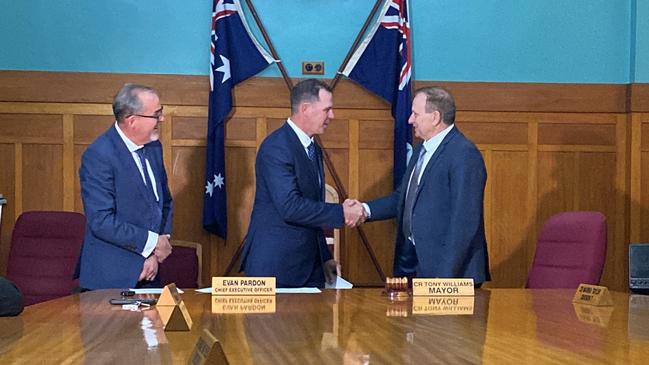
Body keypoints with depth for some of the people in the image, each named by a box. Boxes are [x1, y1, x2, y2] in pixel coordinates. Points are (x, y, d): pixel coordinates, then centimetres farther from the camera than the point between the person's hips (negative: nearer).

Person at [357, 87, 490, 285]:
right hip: (414, 264, 9)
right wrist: (366, 210, 1)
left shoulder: (465, 155, -17)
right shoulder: (423, 149, 13)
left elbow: (464, 222, -20)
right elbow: (403, 197, 18)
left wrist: (445, 277, -22)